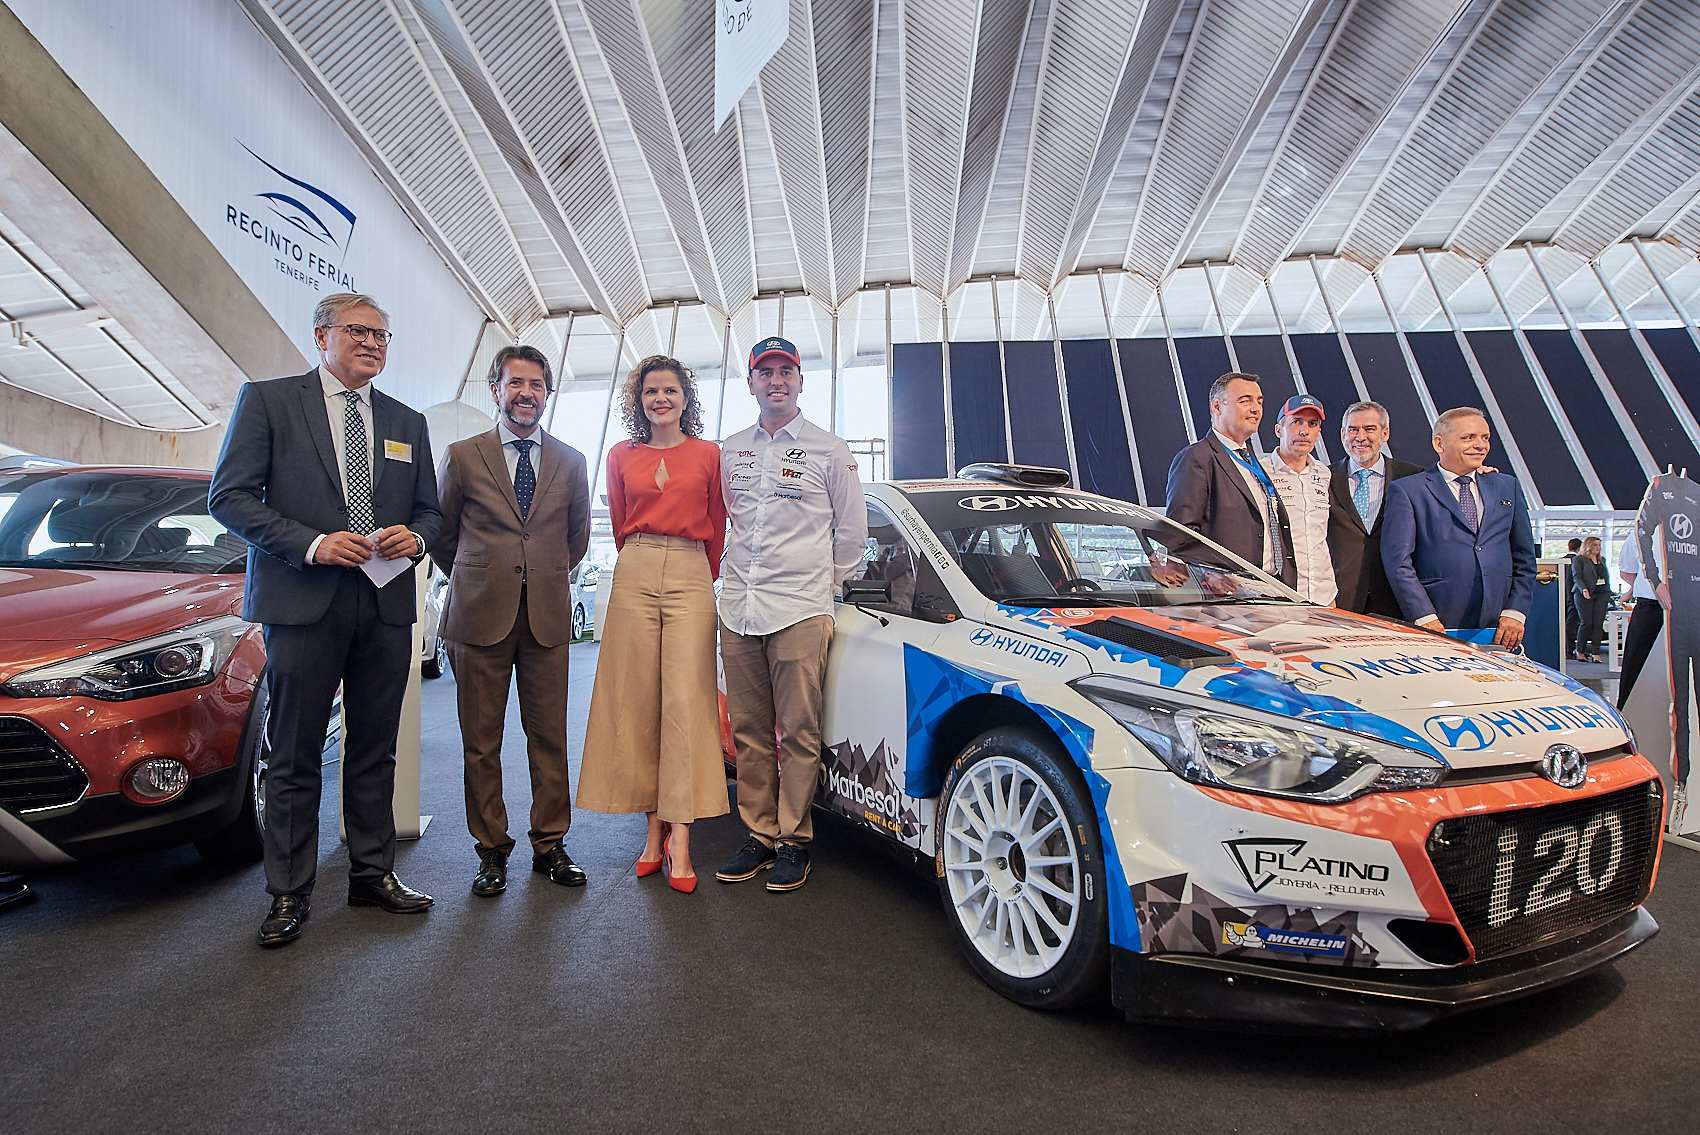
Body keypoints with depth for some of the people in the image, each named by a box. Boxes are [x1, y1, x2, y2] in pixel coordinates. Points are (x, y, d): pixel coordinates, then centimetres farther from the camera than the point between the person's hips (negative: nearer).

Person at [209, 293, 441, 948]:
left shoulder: (407, 423, 17)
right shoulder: (267, 400, 5)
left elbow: (430, 512, 19)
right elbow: (229, 495, -2)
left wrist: (414, 537, -5)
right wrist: (311, 543, -14)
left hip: (386, 605, 4)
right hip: (303, 600, -3)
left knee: (375, 751, 10)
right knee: (294, 757, 4)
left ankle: (373, 873, 23)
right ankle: (289, 894, 16)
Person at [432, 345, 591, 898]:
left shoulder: (571, 462, 9)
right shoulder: (462, 456, 5)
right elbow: (442, 534, 14)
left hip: (548, 616, 1)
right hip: (480, 618, -1)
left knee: (549, 736, 5)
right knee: (481, 742, 5)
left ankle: (550, 845, 19)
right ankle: (492, 850, 19)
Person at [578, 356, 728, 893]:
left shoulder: (709, 454, 8)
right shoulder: (622, 457, 14)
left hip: (691, 578, -2)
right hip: (634, 576, 2)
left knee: (685, 702, -9)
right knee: (638, 703, 0)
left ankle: (679, 839, -7)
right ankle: (655, 827, 9)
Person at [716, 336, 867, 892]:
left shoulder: (830, 450, 4)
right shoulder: (730, 451, 15)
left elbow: (852, 528, 10)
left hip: (800, 609, -4)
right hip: (738, 608, 4)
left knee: (799, 732, -3)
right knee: (749, 732, 7)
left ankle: (793, 841, 10)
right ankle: (759, 835, 19)